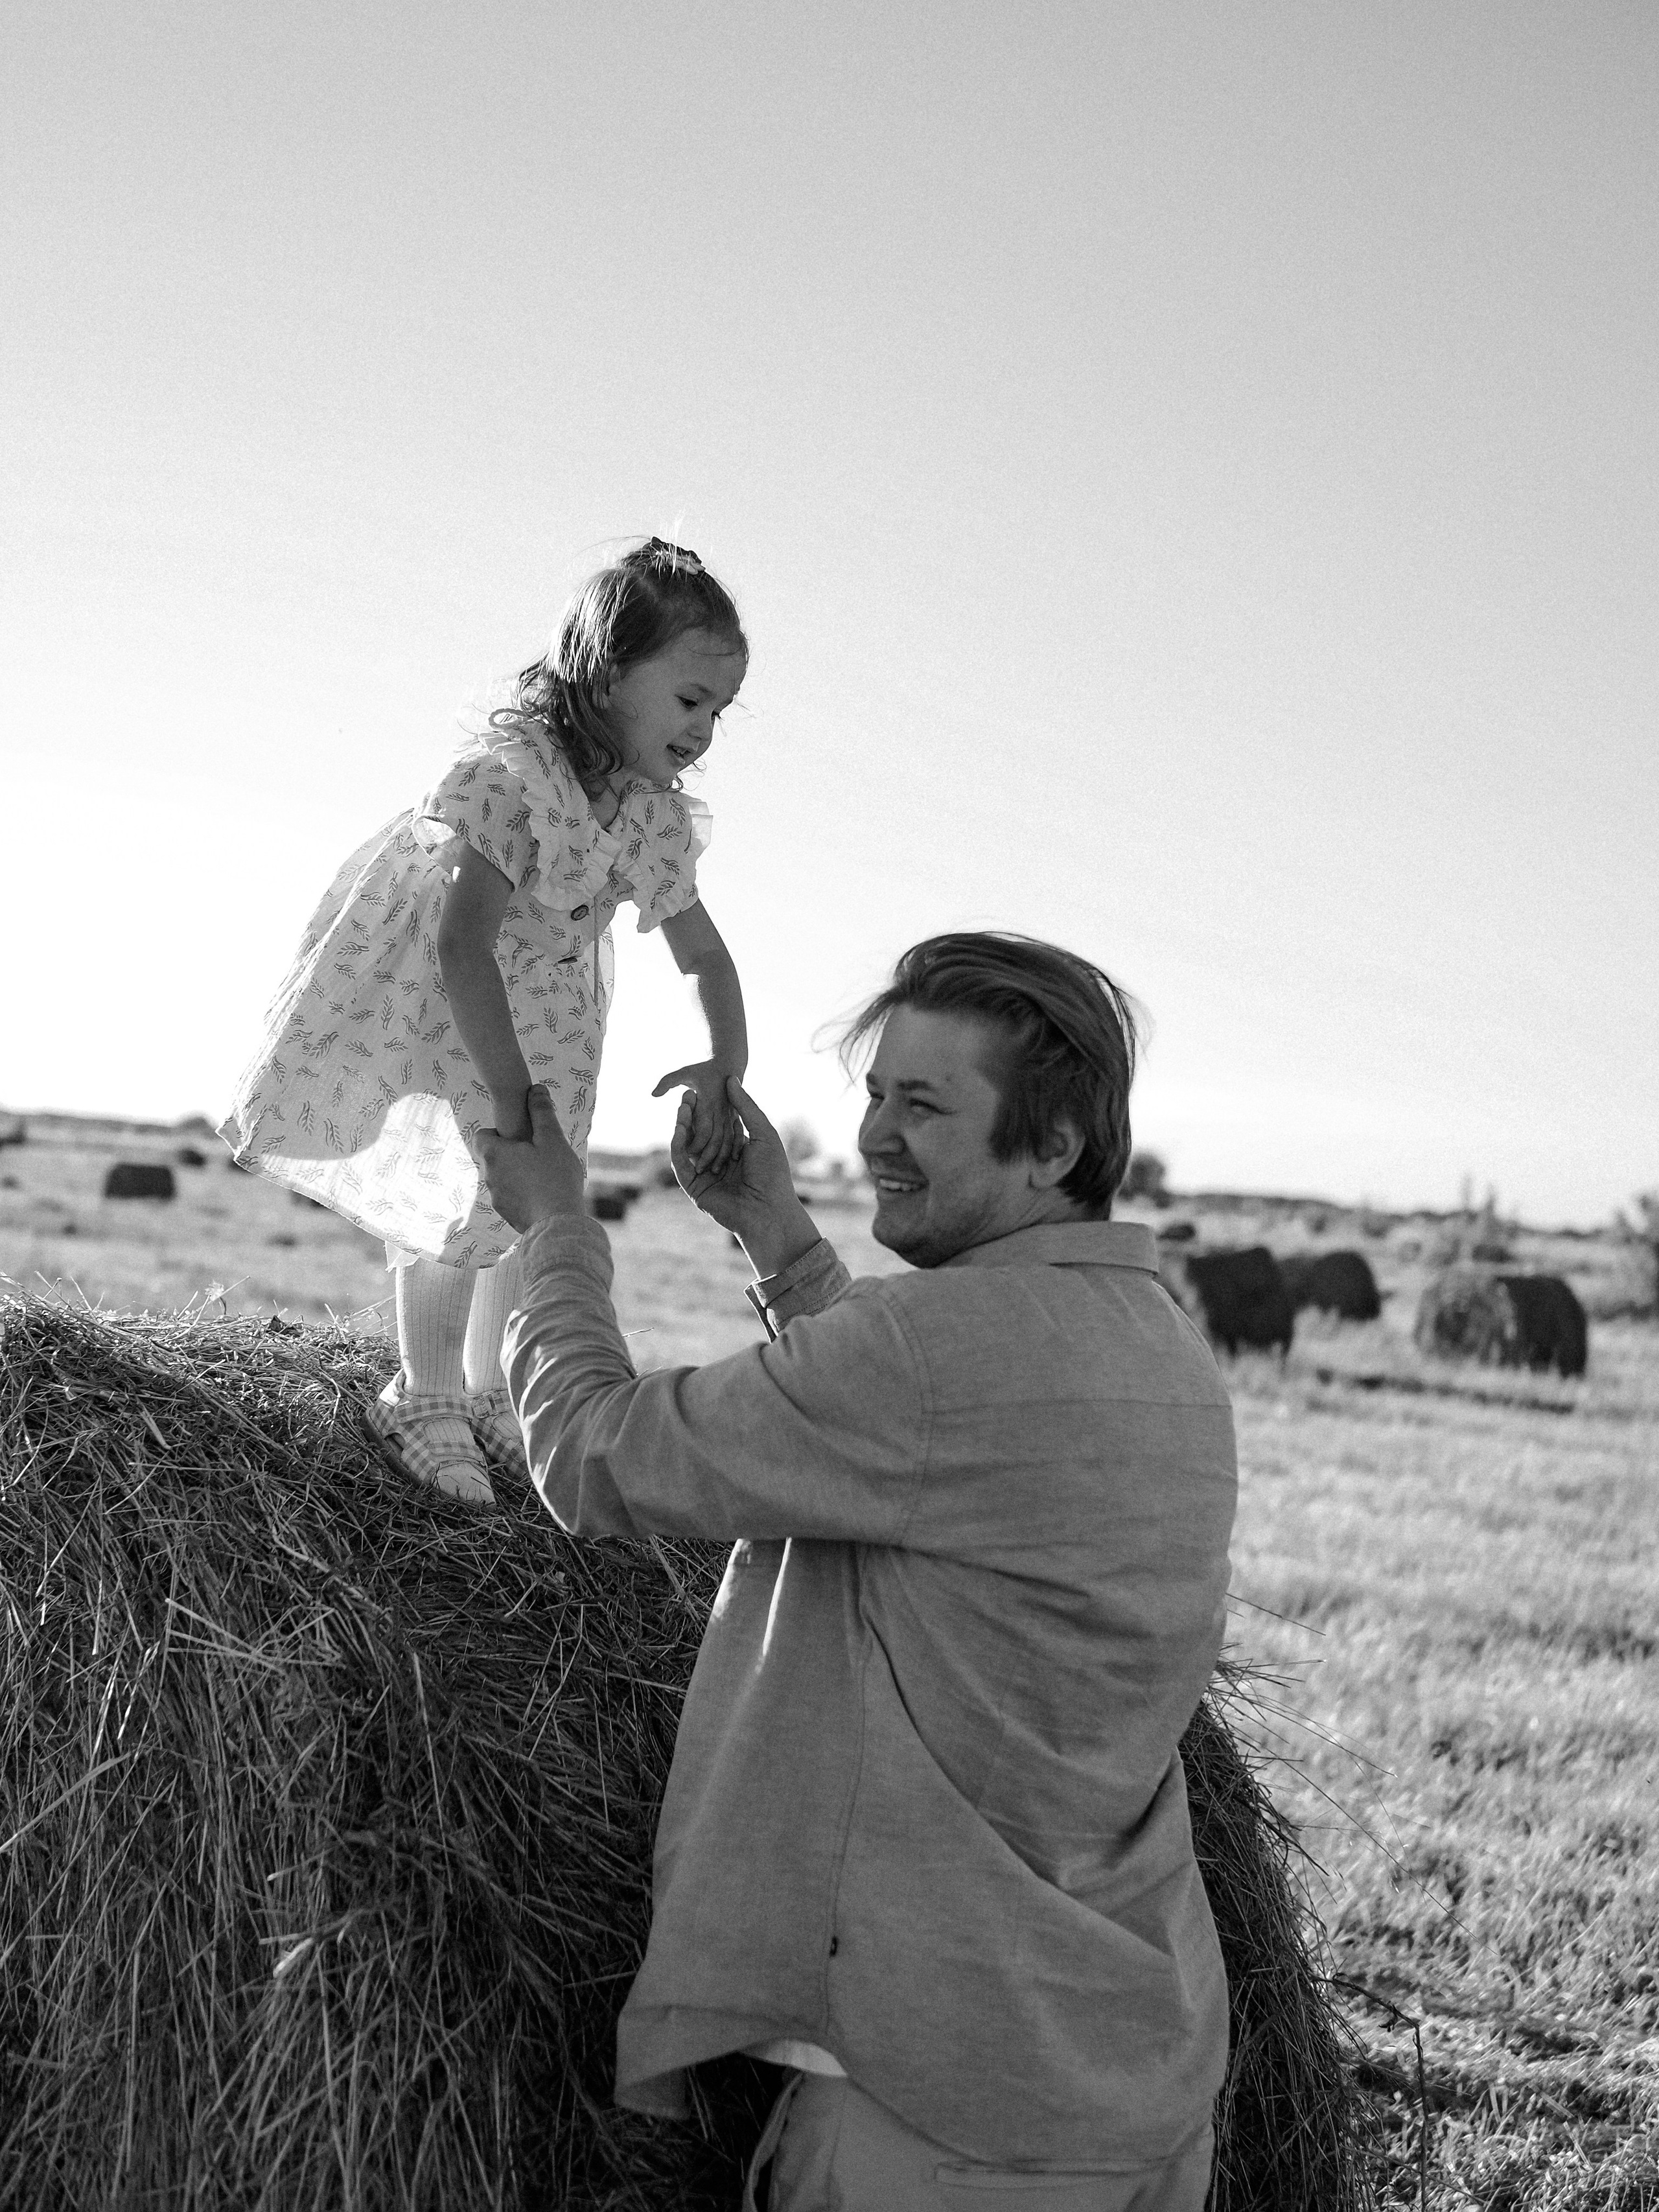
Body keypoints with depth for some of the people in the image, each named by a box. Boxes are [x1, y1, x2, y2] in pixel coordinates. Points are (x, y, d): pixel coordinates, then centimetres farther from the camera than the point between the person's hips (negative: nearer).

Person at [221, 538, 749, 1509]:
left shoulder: (661, 817, -13)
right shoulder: (513, 772, -35)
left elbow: (705, 953, -5)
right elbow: (462, 946, -40)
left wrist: (726, 1069, -21)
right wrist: (510, 1097, -43)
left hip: (541, 1006, 7)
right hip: (427, 992, -7)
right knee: (465, 1192, -11)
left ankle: (484, 1387, 29)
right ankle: (424, 1397, 9)